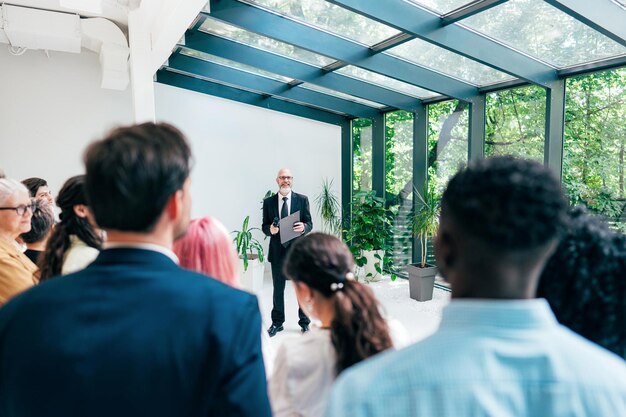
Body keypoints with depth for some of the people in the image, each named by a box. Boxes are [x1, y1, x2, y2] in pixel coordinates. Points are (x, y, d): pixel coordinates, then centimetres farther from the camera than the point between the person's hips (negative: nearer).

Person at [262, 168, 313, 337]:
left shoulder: (302, 200, 0)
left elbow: (309, 223, 0)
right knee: (278, 288, 12)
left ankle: (304, 322, 26)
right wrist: (270, 229, -20)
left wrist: (303, 227, -23)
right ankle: (277, 322, 28)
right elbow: (264, 226, 4)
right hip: (277, 250, 1)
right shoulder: (268, 202, 3)